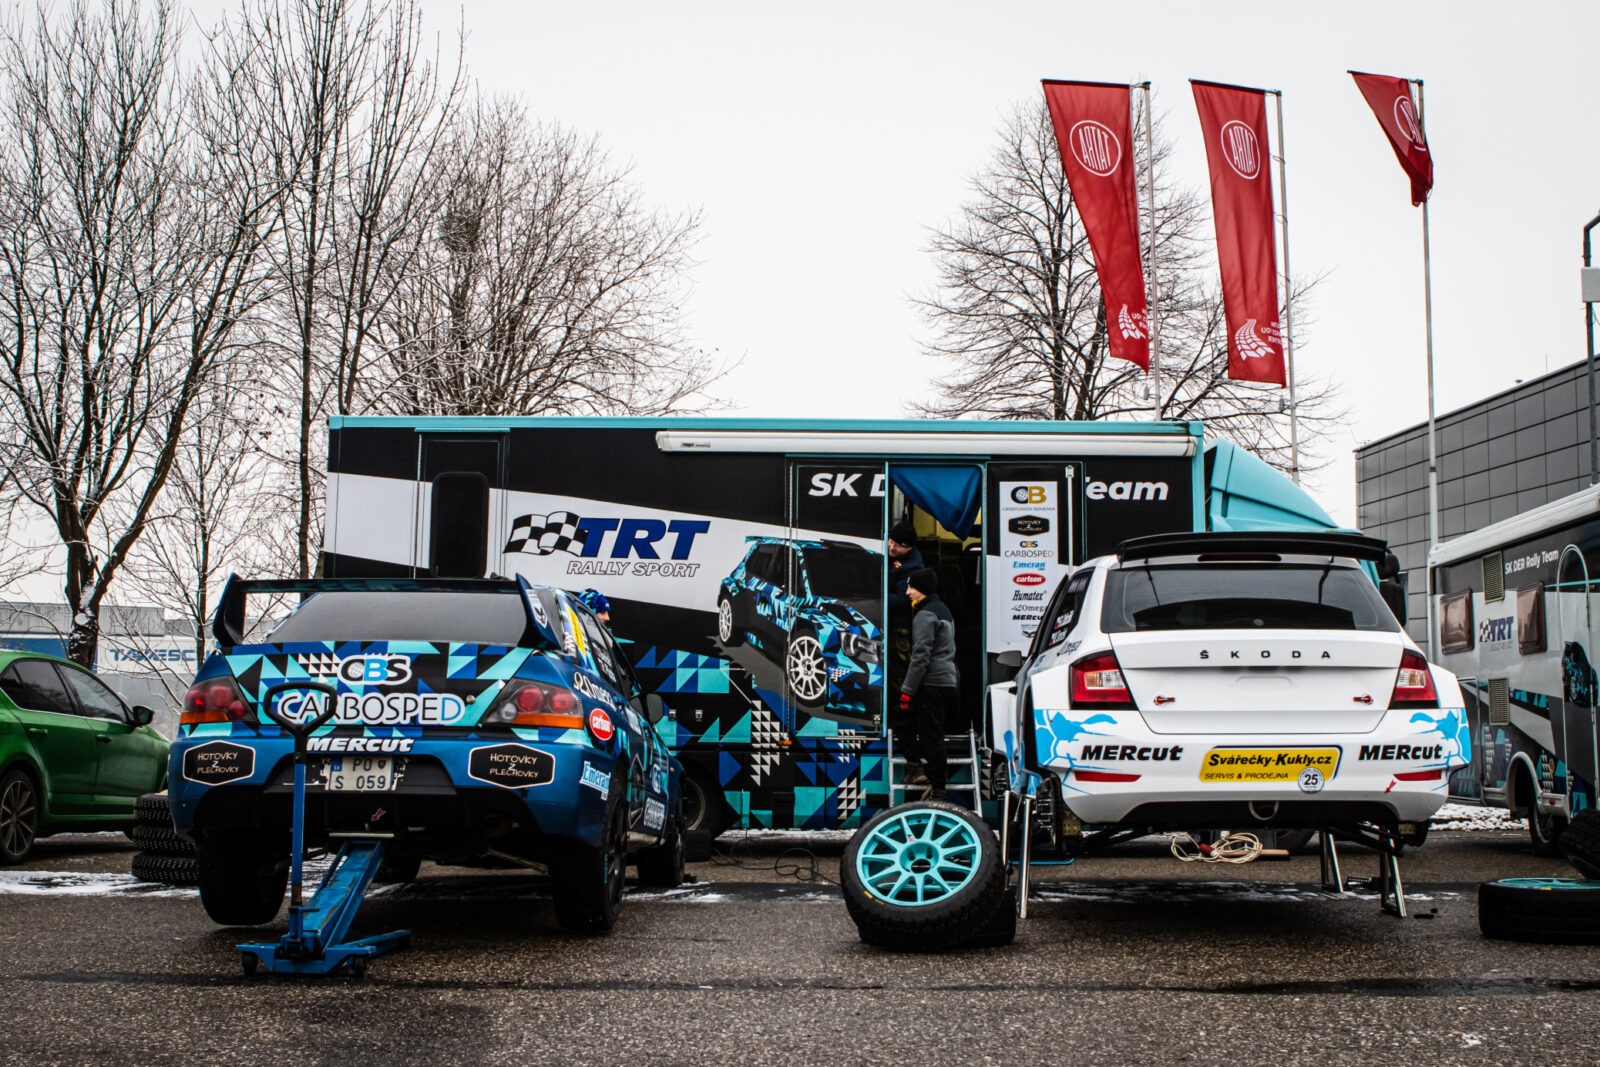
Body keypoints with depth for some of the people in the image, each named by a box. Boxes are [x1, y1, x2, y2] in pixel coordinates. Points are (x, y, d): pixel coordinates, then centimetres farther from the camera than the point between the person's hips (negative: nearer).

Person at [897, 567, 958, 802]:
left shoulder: (926, 615, -12)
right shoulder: (943, 611, 19)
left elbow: (920, 656, -18)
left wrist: (908, 689, -16)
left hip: (932, 685, -10)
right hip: (948, 682, 10)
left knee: (930, 736, -8)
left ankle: (937, 790, -7)